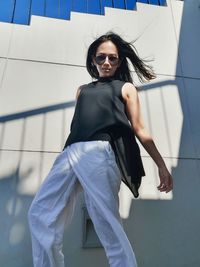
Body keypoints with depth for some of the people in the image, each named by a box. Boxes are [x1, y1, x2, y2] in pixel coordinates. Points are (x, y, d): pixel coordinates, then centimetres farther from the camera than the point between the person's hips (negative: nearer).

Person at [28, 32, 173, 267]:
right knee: (40, 214, 0)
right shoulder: (82, 89, 31)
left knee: (108, 227, -11)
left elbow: (139, 129, 12)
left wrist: (161, 165, 5)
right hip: (70, 152, 5)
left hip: (101, 153, -5)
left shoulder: (126, 88, 20)